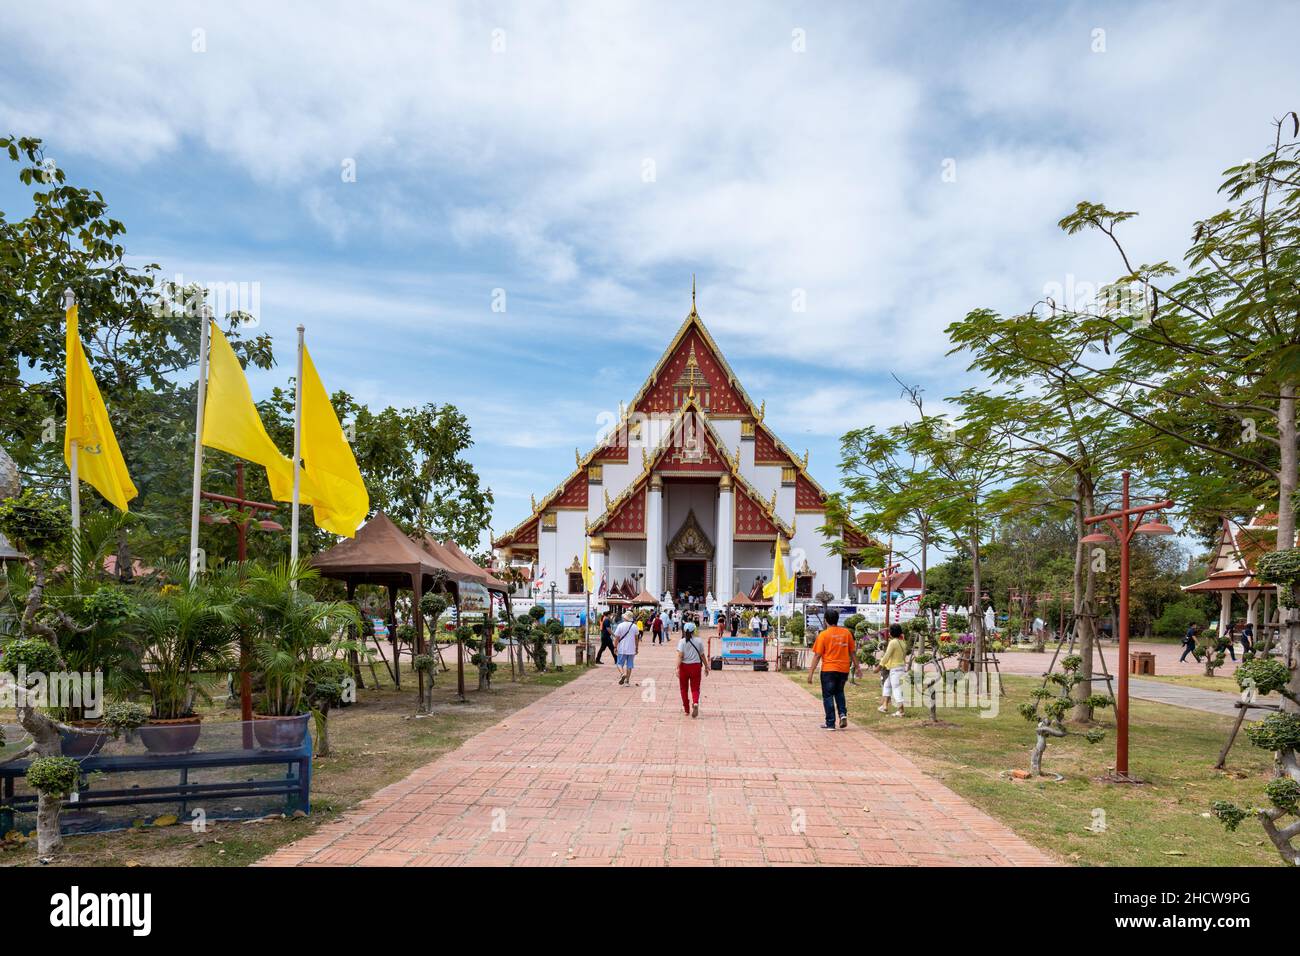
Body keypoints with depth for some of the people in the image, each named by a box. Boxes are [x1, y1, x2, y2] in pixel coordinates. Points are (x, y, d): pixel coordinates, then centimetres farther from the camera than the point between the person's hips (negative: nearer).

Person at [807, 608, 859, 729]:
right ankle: (843, 714, 4)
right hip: (844, 669, 4)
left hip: (828, 669, -4)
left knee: (828, 696, 6)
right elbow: (853, 652, 8)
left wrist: (811, 672, -5)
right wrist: (856, 666, 18)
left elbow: (817, 656, -9)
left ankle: (830, 723, 5)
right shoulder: (846, 632, 2)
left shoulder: (823, 635, -8)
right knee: (839, 692, 24)